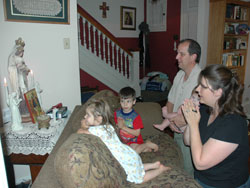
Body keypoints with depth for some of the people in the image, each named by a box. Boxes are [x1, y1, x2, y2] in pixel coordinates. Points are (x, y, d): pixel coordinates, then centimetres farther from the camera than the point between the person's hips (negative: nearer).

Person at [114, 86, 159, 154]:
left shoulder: (135, 116, -17)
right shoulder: (117, 113, -3)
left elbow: (137, 133, -19)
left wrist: (123, 127, -24)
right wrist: (118, 126, -15)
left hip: (133, 141, -6)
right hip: (122, 140, 6)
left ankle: (146, 144, 1)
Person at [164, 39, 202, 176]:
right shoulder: (179, 75, 4)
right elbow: (171, 101, 12)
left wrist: (186, 120, -24)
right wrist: (171, 120, -3)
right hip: (177, 131, 8)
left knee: (189, 172, 8)